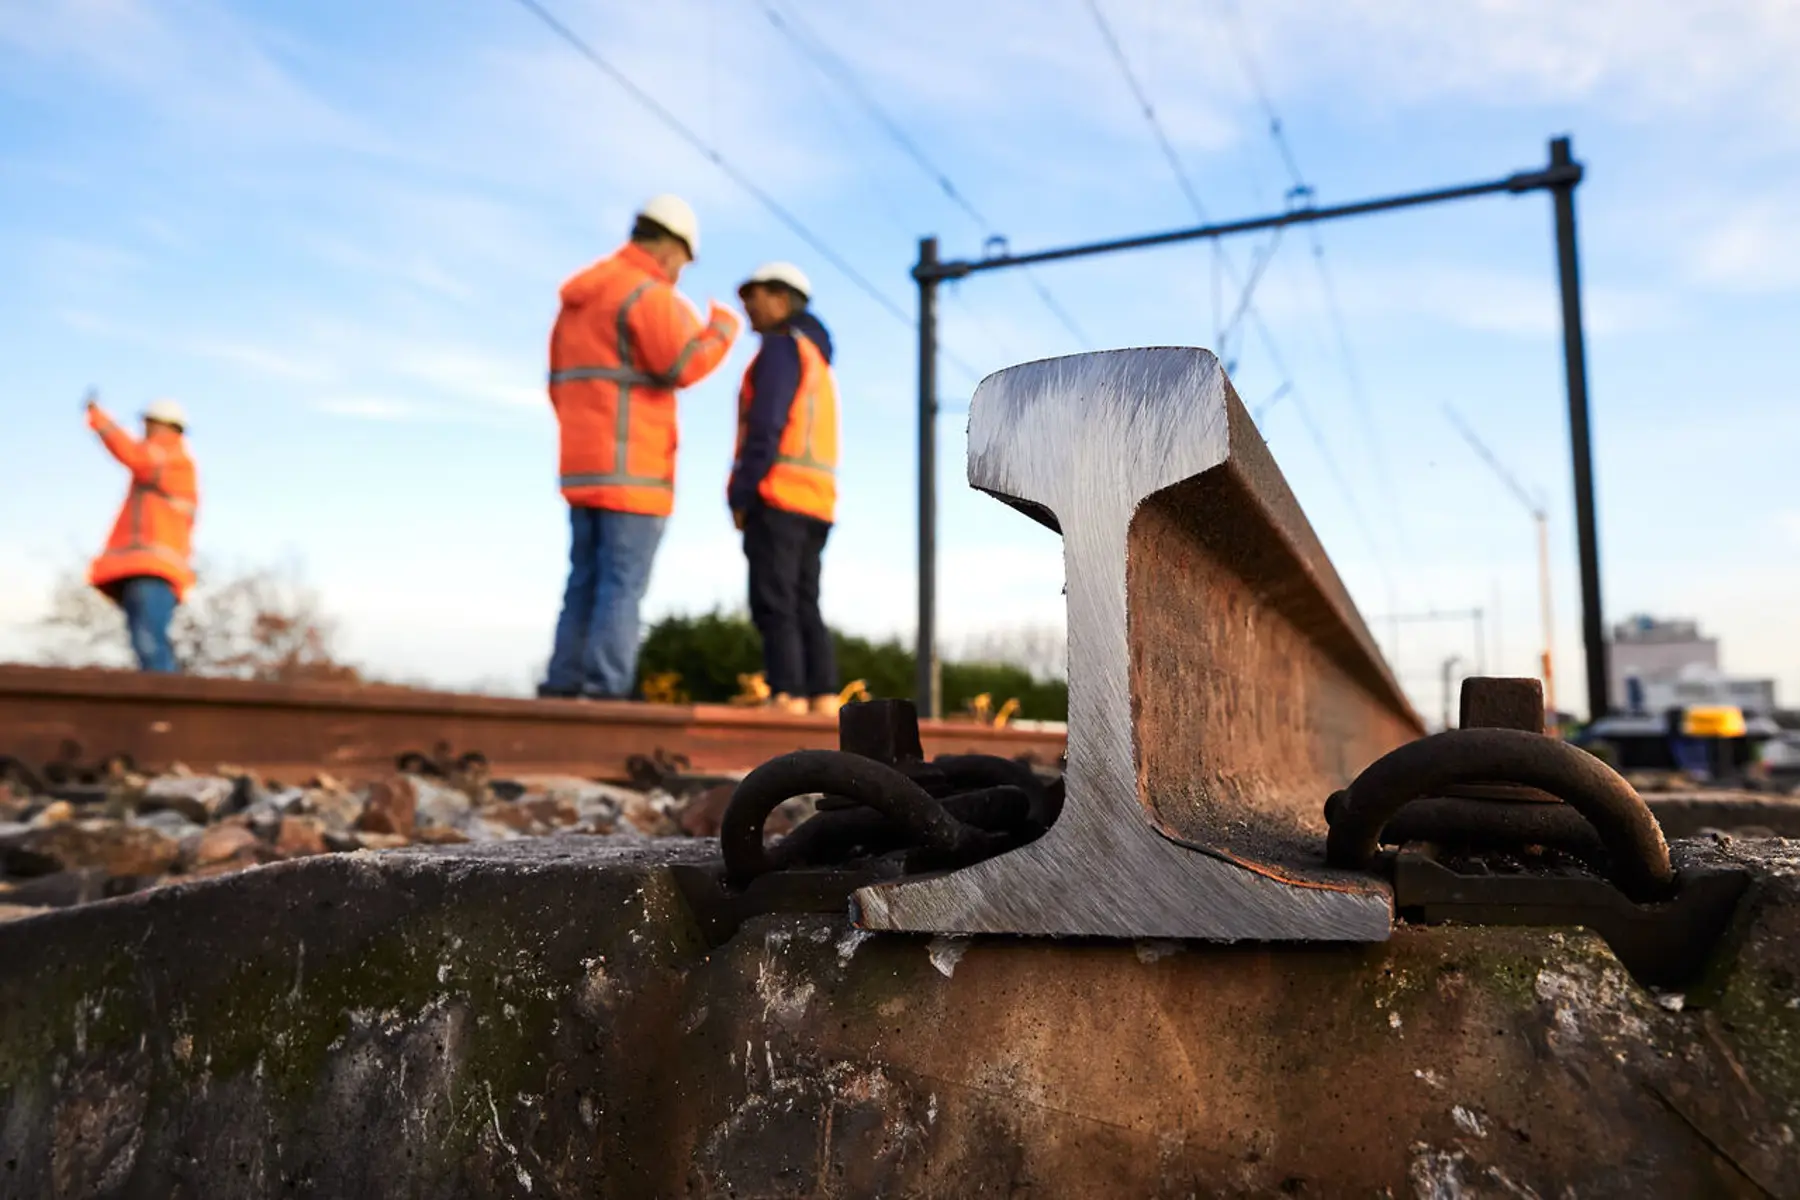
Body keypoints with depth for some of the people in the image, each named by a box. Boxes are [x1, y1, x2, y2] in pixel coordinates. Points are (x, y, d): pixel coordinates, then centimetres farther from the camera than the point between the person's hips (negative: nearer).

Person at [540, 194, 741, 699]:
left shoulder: (580, 297, 20)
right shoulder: (647, 294, -8)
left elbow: (562, 387, 21)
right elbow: (685, 366, -20)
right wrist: (723, 327, -1)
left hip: (585, 468, 8)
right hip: (632, 469, -8)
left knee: (587, 584, 9)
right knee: (623, 586, -8)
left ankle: (564, 688, 7)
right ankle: (605, 694, -10)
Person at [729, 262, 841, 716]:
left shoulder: (781, 346, -3)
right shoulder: (818, 362, 27)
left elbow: (766, 425, -15)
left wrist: (741, 495, -13)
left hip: (777, 496, -9)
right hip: (813, 502, 9)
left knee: (773, 604, -11)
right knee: (803, 607, 5)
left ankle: (788, 700, -17)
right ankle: (823, 702, -1)